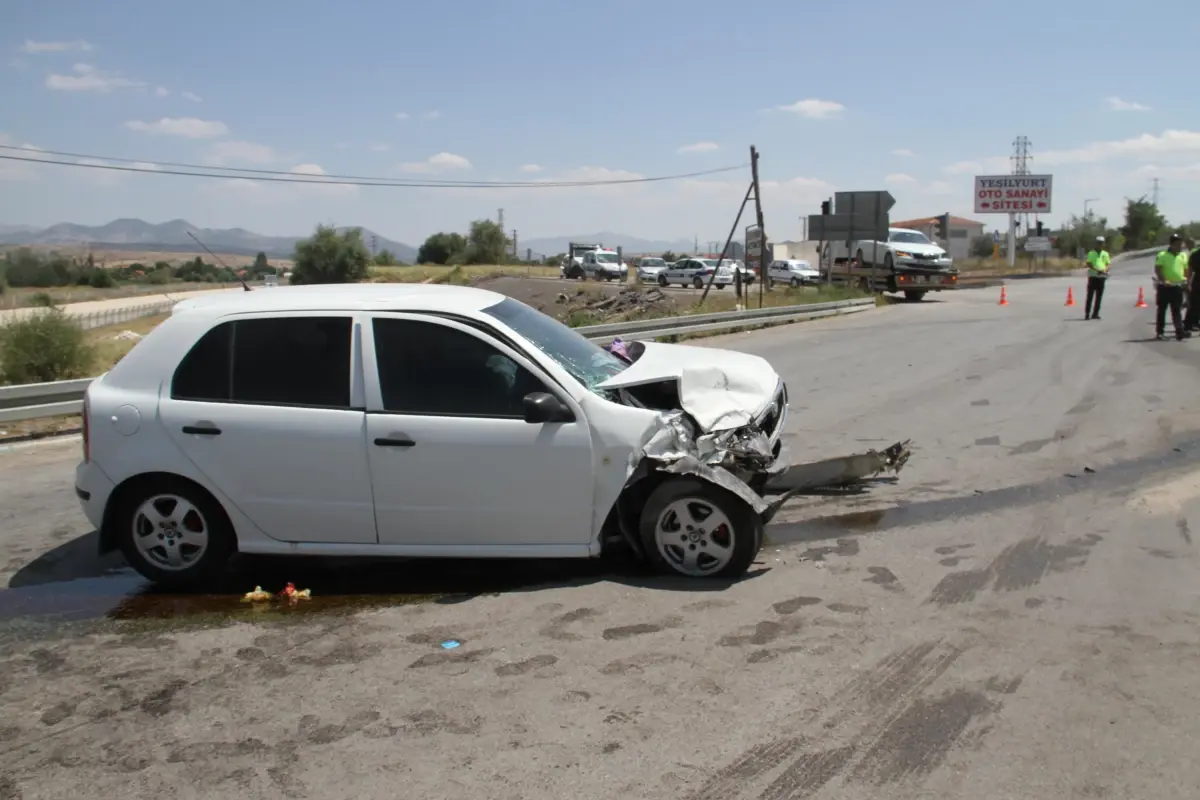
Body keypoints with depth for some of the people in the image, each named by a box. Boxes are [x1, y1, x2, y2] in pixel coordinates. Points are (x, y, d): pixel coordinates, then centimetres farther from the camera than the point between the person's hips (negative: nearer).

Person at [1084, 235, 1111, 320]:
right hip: (1093, 276, -4)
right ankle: (1087, 313, -5)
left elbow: (1108, 264, 12)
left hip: (1102, 277, 4)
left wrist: (1105, 270, -11)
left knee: (1099, 297, 4)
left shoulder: (1105, 254, 14)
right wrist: (1097, 270, -21)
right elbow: (1089, 264, -7)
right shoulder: (1091, 253, 2)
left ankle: (1095, 313, 9)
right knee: (1090, 296, -5)